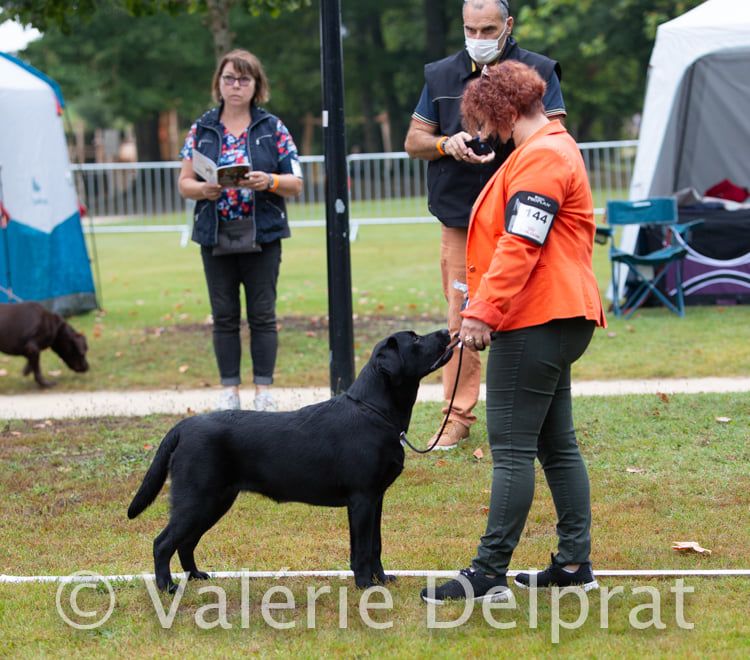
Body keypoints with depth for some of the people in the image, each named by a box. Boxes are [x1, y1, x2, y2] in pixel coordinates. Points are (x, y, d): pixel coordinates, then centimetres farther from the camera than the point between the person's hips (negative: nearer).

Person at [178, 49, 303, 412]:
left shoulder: (273, 128, 4)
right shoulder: (201, 130, 9)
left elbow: (296, 183, 2)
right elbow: (184, 182, 8)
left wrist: (269, 181, -17)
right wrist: (202, 189, -14)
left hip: (262, 236, -2)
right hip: (215, 236, 2)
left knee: (262, 314, 0)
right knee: (224, 316, 5)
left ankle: (263, 390, 6)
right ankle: (229, 390, 11)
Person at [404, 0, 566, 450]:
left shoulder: (538, 72, 3)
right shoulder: (441, 76, 12)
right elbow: (413, 140, 14)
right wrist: (447, 144, -7)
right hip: (461, 218, 2)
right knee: (462, 318, 1)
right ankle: (458, 416, 9)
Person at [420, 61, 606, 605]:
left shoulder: (540, 157, -14)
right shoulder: (556, 149, 21)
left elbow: (519, 245, -22)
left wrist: (483, 312, -24)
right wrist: (486, 310, 24)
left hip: (534, 324, -11)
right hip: (557, 317, 11)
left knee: (513, 450, -10)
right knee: (557, 444, 13)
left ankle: (489, 573, -9)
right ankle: (575, 562, 16)